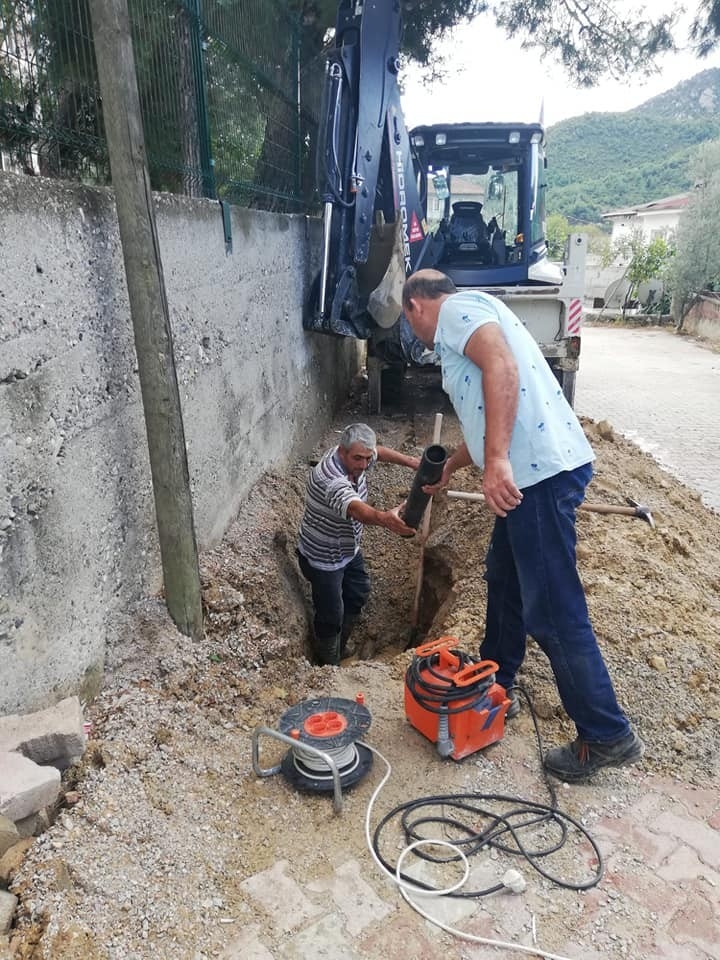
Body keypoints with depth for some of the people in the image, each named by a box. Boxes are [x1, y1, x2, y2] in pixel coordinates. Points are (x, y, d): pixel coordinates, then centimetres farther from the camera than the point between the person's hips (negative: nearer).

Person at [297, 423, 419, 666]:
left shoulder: (354, 459, -12)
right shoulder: (330, 479, -39)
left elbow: (379, 451, 12)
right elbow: (357, 509, -58)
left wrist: (411, 461, 4)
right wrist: (384, 519, -77)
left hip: (349, 549, 9)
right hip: (323, 558, -9)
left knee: (358, 595, 23)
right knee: (331, 616, 3)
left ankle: (339, 648, 46)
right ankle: (330, 665, 29)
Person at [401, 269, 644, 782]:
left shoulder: (457, 308, -2)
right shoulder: (467, 330, 27)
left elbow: (503, 365, -22)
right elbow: (485, 420, 37)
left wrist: (495, 460, -28)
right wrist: (449, 468, 52)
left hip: (541, 472, -11)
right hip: (531, 471, 11)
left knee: (552, 613, -3)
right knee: (503, 577, 23)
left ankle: (609, 736, 12)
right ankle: (496, 685, 41)